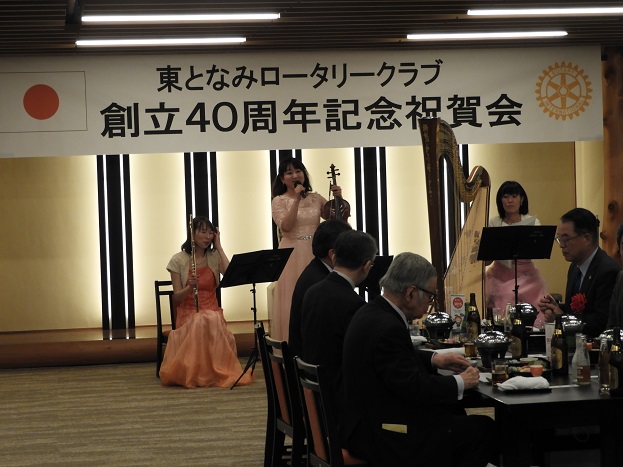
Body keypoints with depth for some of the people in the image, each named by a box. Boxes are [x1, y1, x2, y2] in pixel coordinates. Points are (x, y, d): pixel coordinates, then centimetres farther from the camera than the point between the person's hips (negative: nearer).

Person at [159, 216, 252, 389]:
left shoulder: (215, 257, 8)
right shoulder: (179, 260, 2)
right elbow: (177, 298, 0)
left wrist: (219, 247, -4)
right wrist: (190, 287, -22)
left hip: (212, 311, 2)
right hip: (187, 314, -2)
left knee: (213, 322, -37)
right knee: (200, 322, -39)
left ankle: (218, 370, -24)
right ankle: (194, 371, -24)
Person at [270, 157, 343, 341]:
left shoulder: (316, 198, 10)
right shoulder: (279, 201, 0)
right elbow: (286, 226, -15)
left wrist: (338, 199, -1)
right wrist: (297, 199, -17)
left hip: (315, 255, 3)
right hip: (292, 256, -3)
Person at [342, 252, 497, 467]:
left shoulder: (372, 313, 5)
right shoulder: (387, 328, -25)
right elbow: (415, 388, -24)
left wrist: (434, 359, 10)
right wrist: (460, 382, -10)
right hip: (384, 439, -10)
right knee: (483, 428, -4)